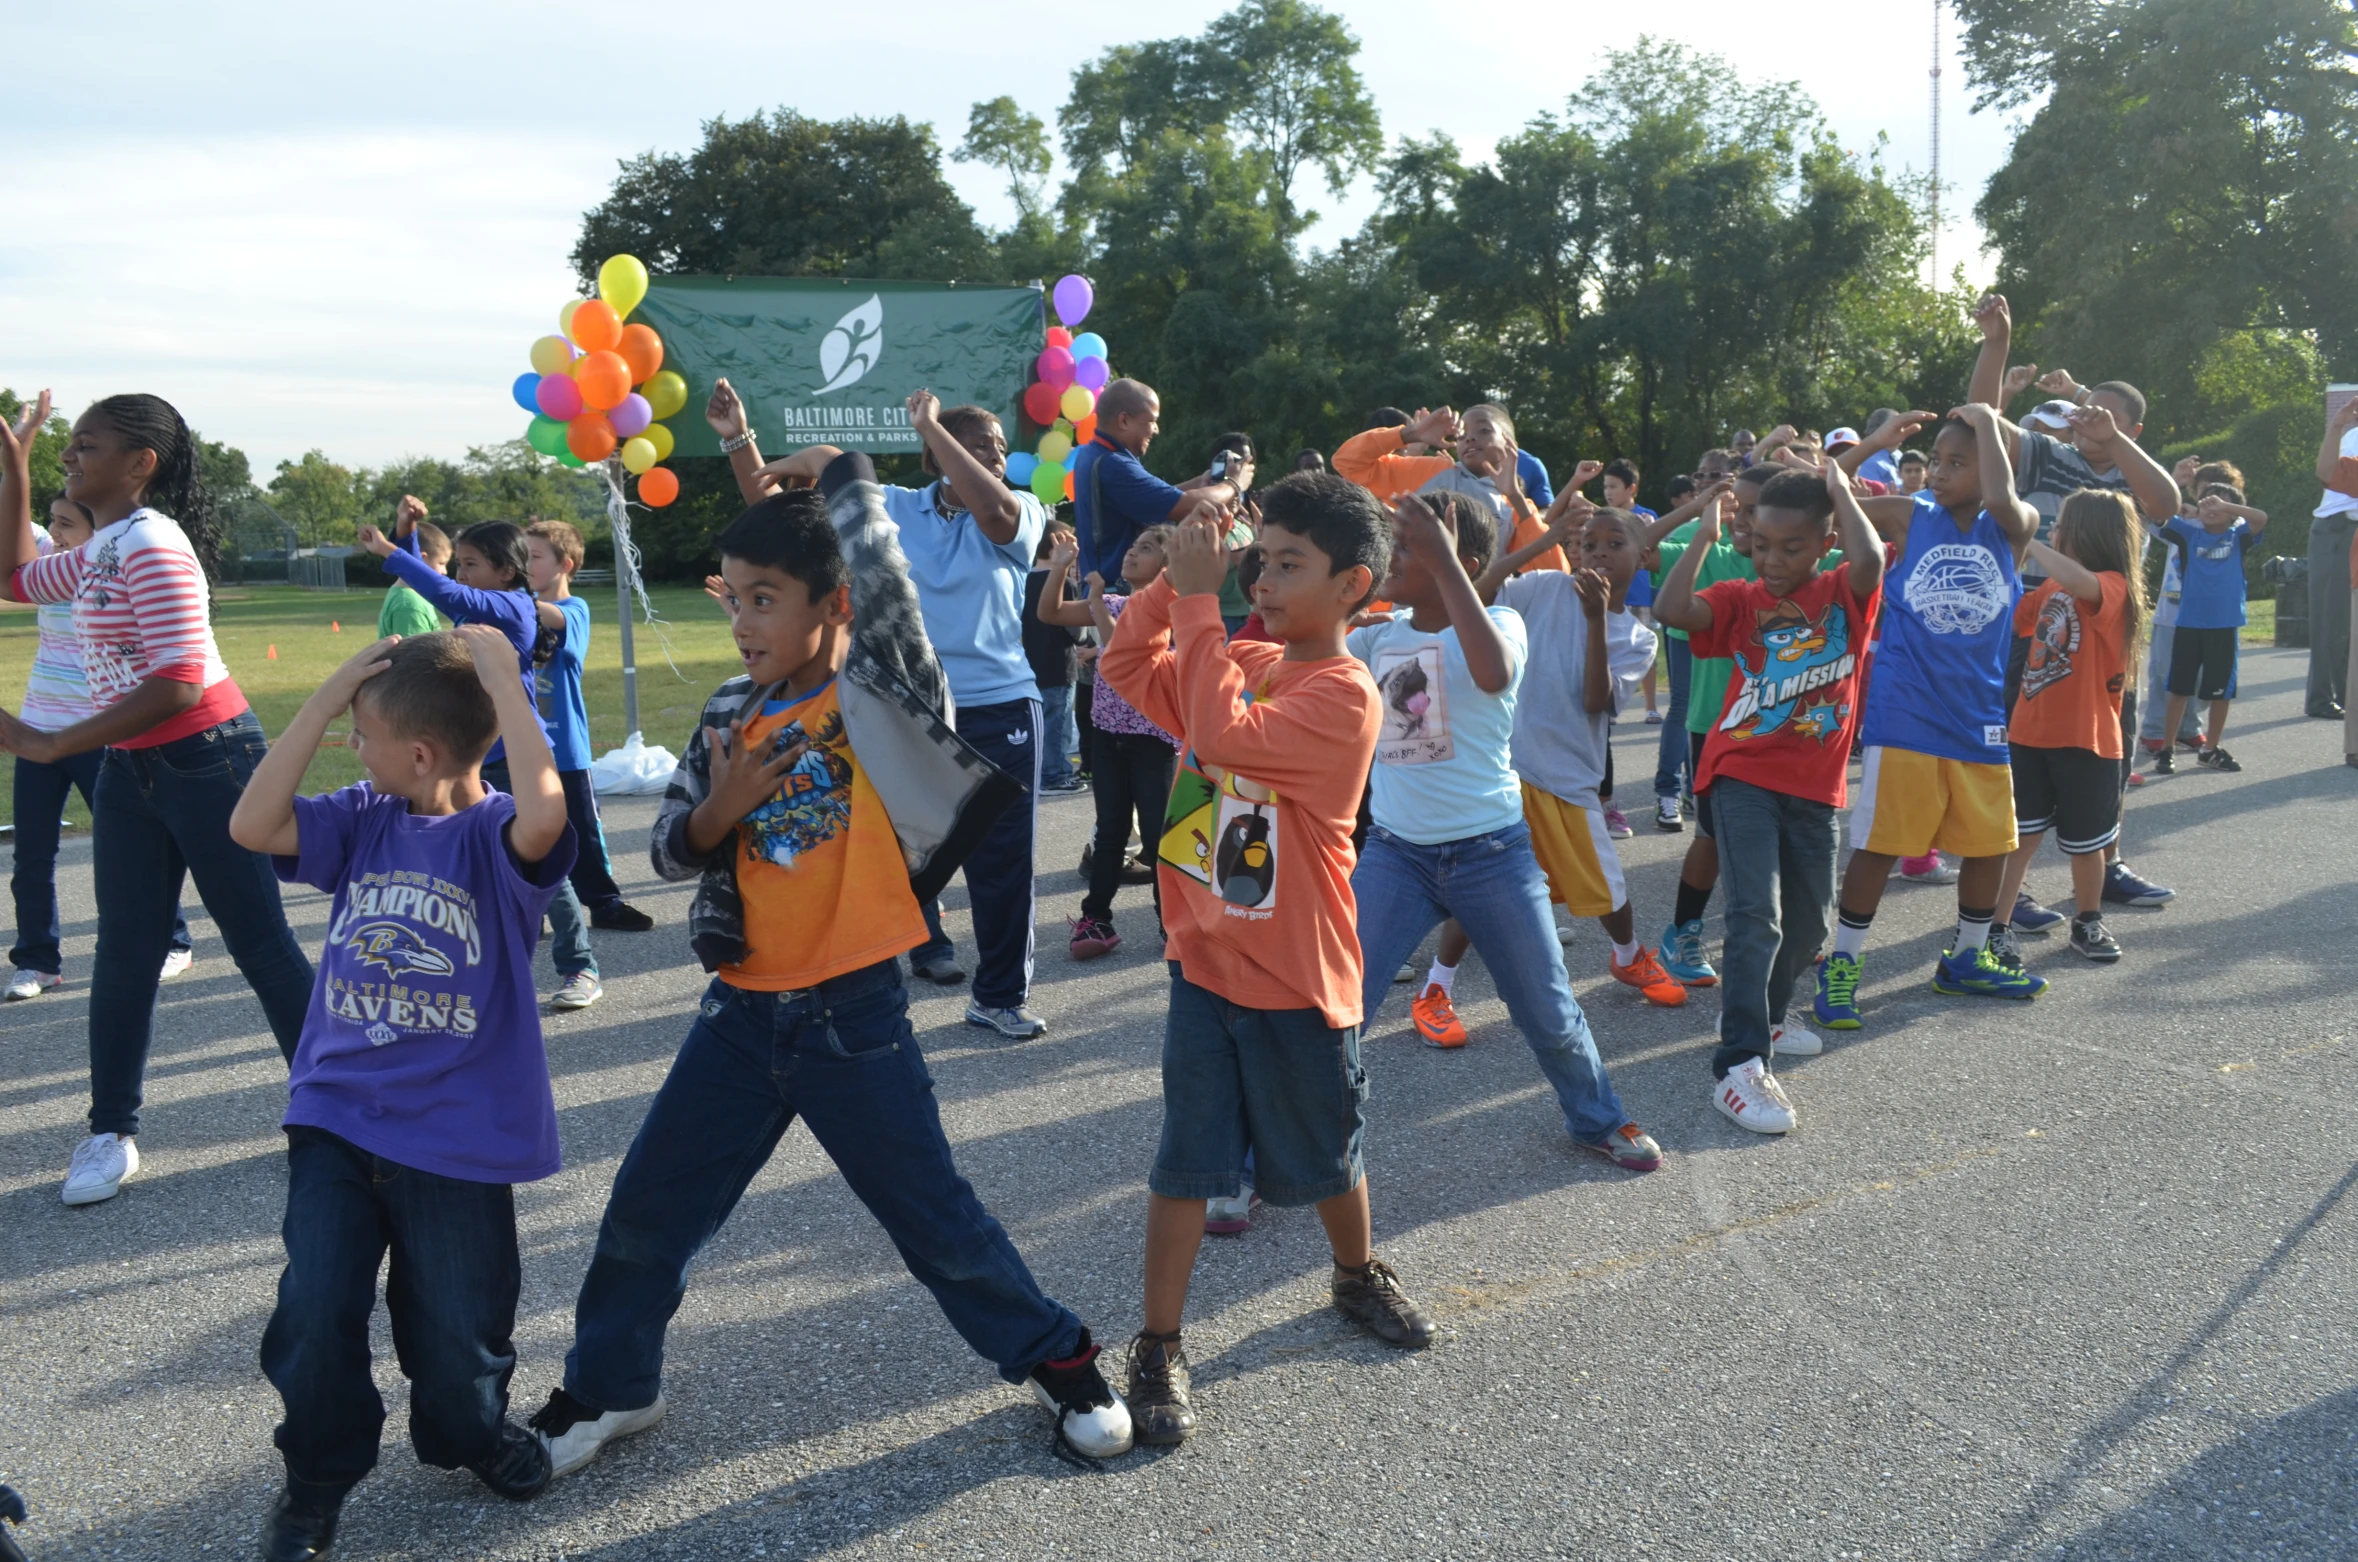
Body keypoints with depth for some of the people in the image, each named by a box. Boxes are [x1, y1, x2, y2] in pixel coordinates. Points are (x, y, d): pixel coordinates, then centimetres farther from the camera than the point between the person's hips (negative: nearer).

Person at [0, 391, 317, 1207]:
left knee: (261, 945, 0)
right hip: (130, 770, 9)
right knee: (125, 953, 9)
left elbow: (177, 684, -25)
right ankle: (111, 1132, 17)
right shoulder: (100, 549, 11)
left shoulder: (151, 546, -18)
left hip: (206, 760, -9)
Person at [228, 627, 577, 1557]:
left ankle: (466, 1432, 40)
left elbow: (543, 810, -35)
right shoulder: (362, 821, 4)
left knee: (458, 1324, 9)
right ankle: (318, 1475, 22)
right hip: (336, 1120, 4)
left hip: (458, 1135, -3)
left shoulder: (497, 838, -12)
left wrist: (502, 676, -27)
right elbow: (252, 826, -8)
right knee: (314, 1314, -3)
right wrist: (330, 691, -11)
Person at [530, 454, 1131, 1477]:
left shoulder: (881, 693, -10)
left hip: (855, 1017, -5)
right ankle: (605, 1389, 33)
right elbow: (670, 849, 8)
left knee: (936, 1218, 7)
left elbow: (873, 562, -25)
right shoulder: (733, 713, 5)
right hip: (741, 1015, 5)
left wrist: (836, 469, -9)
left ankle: (1054, 1357, 28)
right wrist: (721, 807, -13)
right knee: (646, 1210, 11)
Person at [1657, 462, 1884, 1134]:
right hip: (1742, 776, -3)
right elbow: (1671, 609, -18)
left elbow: (1870, 560, -24)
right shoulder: (1742, 600, 0)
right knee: (1757, 915, -17)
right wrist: (1704, 535, -11)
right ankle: (1738, 1067, -19)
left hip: (1814, 785, 3)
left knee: (1809, 920, 16)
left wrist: (1841, 492, -11)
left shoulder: (1845, 595, 1)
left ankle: (1766, 1009, 41)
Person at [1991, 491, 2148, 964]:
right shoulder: (2051, 586, 9)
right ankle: (1996, 926, 5)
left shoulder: (2113, 586, -13)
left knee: (2085, 844, 12)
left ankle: (2089, 922, 32)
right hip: (2030, 734, 5)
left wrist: (2027, 540, -26)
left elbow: (2079, 581, -36)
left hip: (2087, 740, -5)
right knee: (2019, 836, 2)